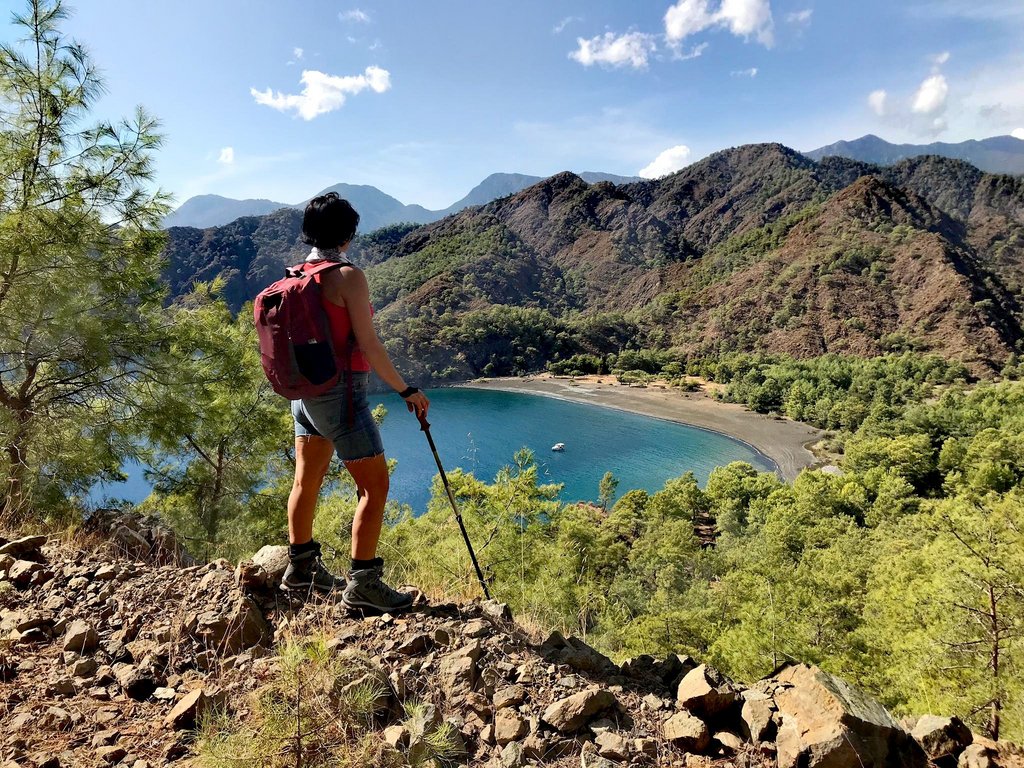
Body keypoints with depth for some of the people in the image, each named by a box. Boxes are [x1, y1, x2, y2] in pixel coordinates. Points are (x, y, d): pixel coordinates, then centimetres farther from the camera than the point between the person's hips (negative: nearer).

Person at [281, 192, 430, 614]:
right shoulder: (349, 276, -16)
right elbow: (369, 346, -19)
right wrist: (406, 390, -10)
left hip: (305, 391, 9)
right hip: (341, 391, -8)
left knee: (307, 481, 18)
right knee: (374, 485, 0)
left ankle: (301, 568, 32)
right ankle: (362, 584, 4)